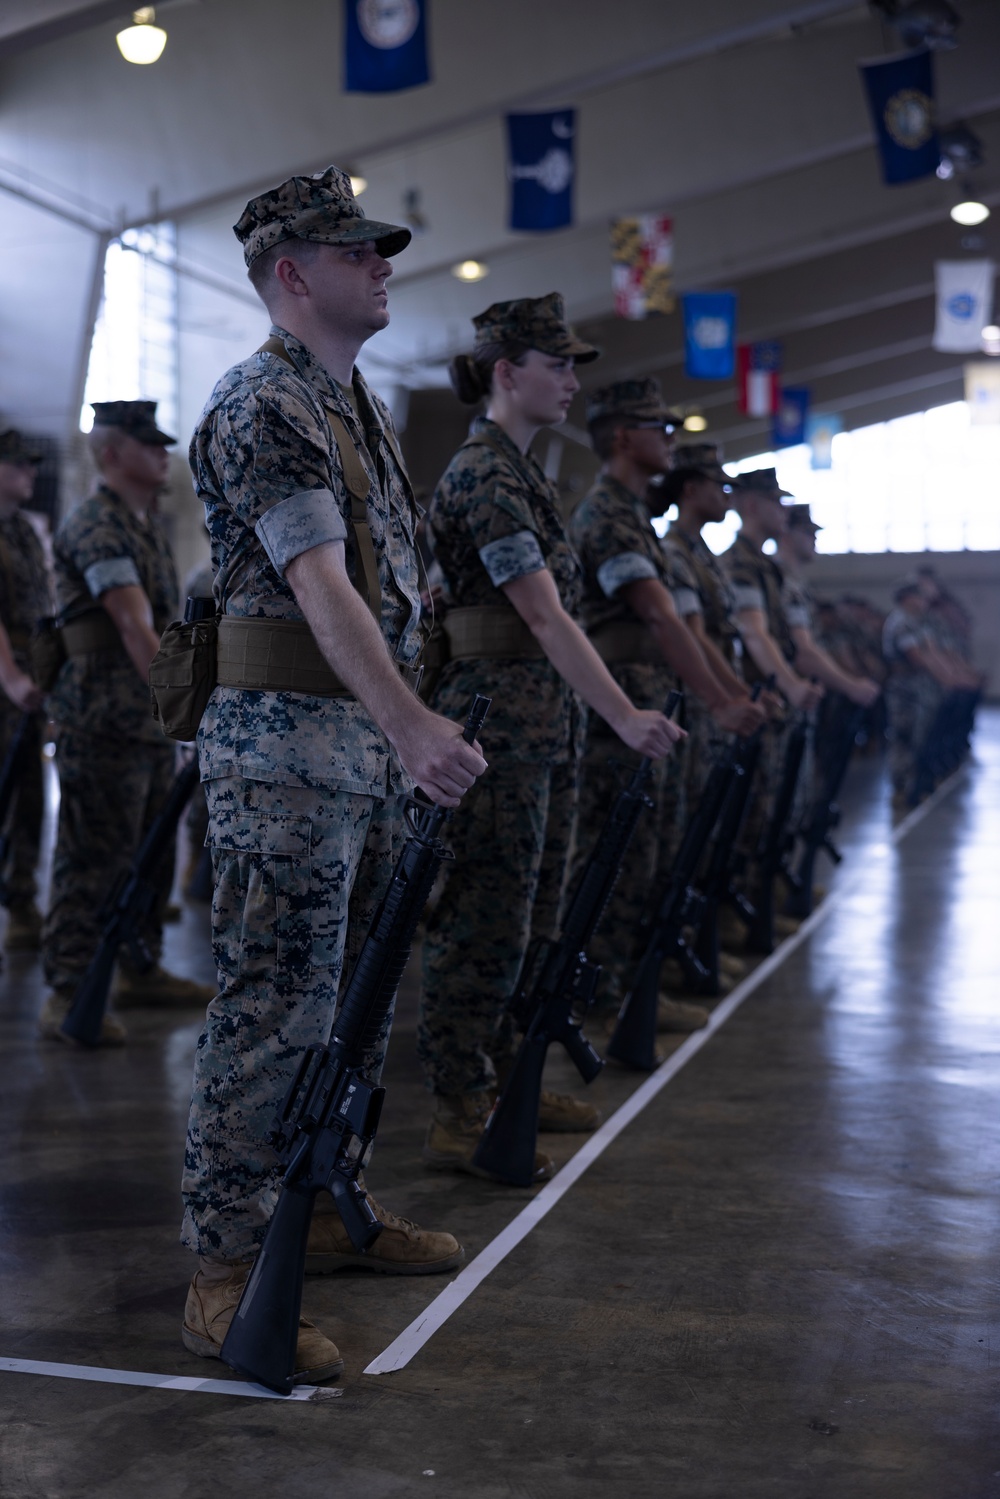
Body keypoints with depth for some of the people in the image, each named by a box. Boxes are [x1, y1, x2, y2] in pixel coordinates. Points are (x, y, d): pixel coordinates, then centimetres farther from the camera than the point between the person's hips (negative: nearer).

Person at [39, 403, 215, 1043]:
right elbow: (135, 628, -23)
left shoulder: (151, 526, 17)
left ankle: (142, 971, 26)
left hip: (152, 719, 9)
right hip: (103, 719, -9)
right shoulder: (96, 526, -13)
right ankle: (68, 996, -5)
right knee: (95, 853, -8)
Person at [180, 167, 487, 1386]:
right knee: (272, 1005, -8)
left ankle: (326, 1206, 29)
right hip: (288, 737, -10)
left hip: (370, 737, 10)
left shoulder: (357, 407, 19)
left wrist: (406, 725, 19)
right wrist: (409, 725, -36)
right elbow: (318, 582, -25)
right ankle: (225, 1274, -1)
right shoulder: (260, 405, -12)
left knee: (355, 994, 16)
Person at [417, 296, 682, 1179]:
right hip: (501, 714, -10)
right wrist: (623, 716, -26)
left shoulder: (520, 470, 17)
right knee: (487, 917, -6)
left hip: (546, 716, 10)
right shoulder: (484, 474, -13)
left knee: (530, 913, 14)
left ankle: (504, 1081, 25)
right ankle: (458, 1118, 1)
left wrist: (604, 711, 18)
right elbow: (543, 614, -22)